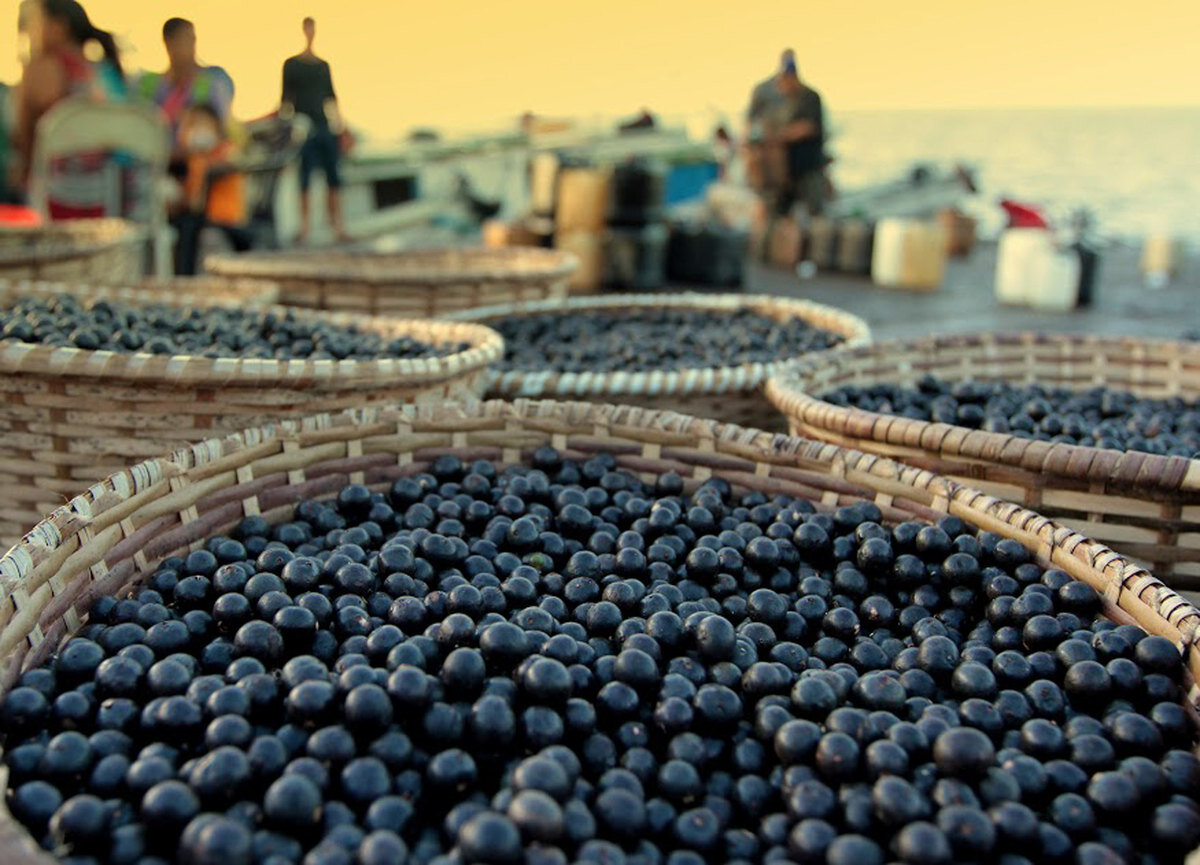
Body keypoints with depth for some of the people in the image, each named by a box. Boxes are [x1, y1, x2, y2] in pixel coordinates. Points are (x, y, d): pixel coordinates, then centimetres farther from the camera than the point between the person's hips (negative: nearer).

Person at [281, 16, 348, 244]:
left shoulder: (324, 66, 16)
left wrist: (340, 126, 12)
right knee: (304, 178, -6)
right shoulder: (291, 65, 6)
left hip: (327, 128, 3)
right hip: (303, 129, -3)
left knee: (333, 177, -2)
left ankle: (338, 227, -1)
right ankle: (304, 228, -3)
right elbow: (286, 99, 2)